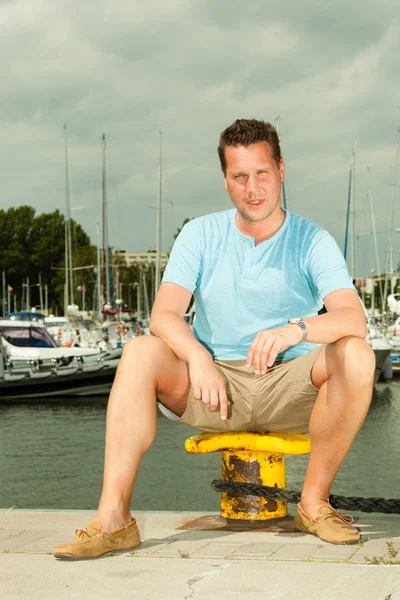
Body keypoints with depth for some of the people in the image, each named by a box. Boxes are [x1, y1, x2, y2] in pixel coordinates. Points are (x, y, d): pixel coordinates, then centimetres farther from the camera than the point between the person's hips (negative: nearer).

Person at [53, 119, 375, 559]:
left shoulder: (311, 241, -2)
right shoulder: (201, 235, 3)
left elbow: (354, 318, -18)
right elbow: (163, 314, -10)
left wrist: (294, 329, -39)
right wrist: (198, 357, -32)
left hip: (289, 385, -1)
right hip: (215, 380, 1)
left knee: (355, 355, -29)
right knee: (141, 352, -26)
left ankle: (314, 502, -16)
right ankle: (113, 518, -31)